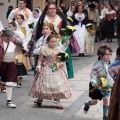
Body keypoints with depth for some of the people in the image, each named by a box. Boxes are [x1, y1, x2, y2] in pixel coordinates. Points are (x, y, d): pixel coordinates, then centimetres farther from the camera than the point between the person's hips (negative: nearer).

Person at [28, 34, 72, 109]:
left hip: (56, 69, 2)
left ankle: (58, 103, 6)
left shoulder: (58, 49, 2)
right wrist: (39, 66, -13)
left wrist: (61, 63, -11)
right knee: (44, 85, 4)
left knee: (58, 86, -2)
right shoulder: (44, 50, -3)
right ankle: (40, 99, 30)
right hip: (46, 69, -1)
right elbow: (40, 59, 1)